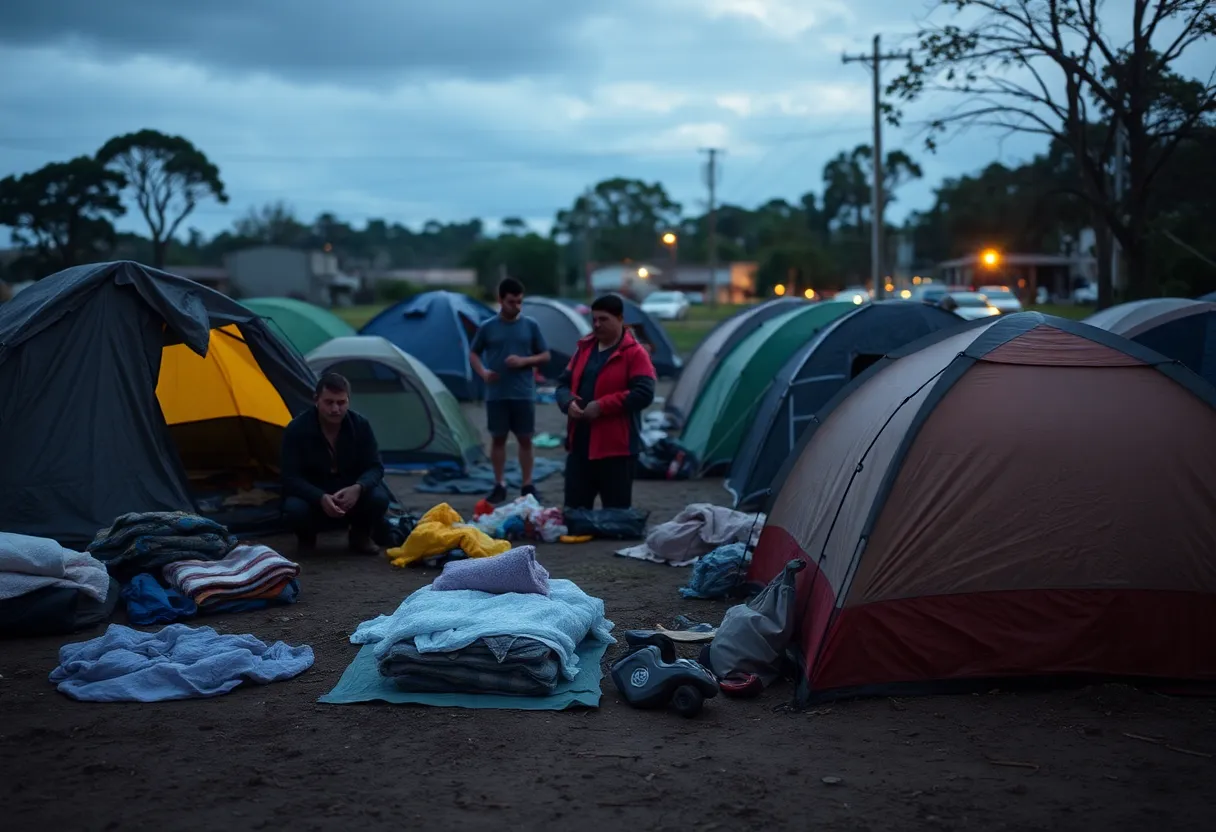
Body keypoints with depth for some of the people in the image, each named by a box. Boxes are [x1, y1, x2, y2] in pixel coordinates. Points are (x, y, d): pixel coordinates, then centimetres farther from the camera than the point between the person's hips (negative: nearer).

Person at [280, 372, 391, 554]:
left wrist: (358, 488, -33)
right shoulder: (296, 429, -19)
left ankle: (360, 535, 4)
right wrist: (321, 498, -38)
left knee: (379, 498, -29)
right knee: (295, 508, -36)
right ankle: (306, 537, 2)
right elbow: (291, 477, -20)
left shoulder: (361, 425, -12)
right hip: (313, 497, -2)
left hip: (350, 494, 2)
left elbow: (375, 467, -10)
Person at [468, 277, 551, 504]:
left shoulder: (531, 326, 1)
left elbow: (545, 356, 5)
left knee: (525, 439, 4)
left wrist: (524, 361, -13)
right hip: (496, 394, 0)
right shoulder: (487, 327, 0)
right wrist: (483, 372, -7)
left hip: (524, 394, 0)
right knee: (498, 438, 6)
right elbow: (473, 353, 11)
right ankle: (499, 486, 15)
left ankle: (527, 485, 12)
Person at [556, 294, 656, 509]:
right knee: (574, 508, 11)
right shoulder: (584, 348, 13)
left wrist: (602, 406, -21)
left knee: (616, 512, 2)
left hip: (616, 448, -6)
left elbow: (644, 394, -17)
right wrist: (568, 402, -8)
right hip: (580, 445, 6)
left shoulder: (635, 353, -7)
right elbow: (563, 383, 16)